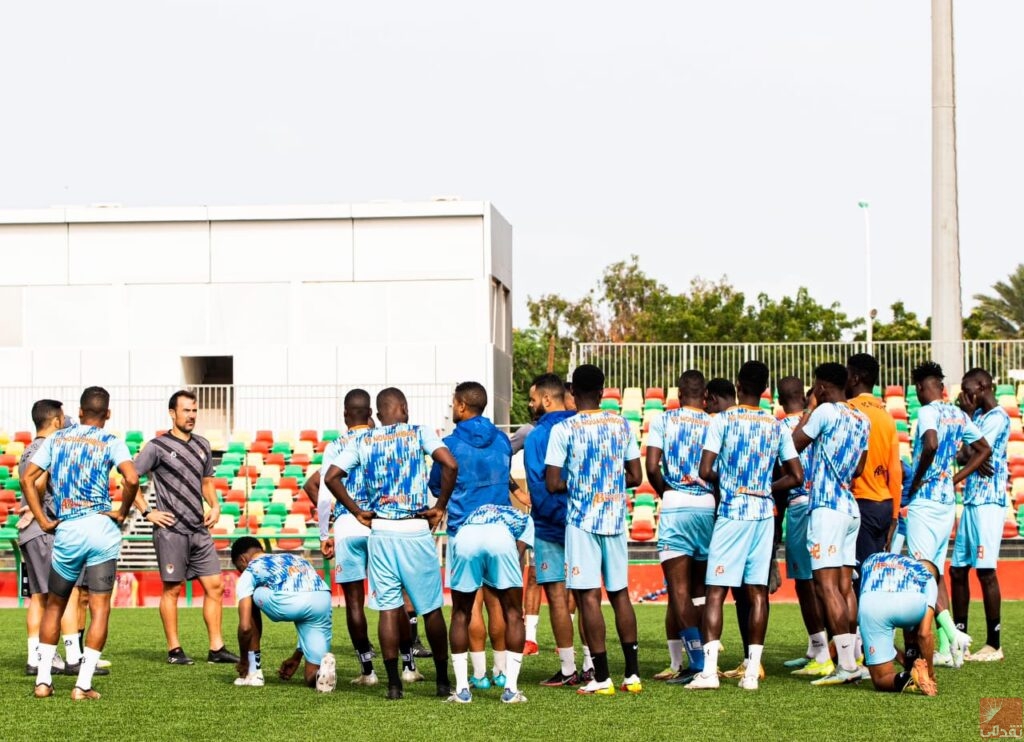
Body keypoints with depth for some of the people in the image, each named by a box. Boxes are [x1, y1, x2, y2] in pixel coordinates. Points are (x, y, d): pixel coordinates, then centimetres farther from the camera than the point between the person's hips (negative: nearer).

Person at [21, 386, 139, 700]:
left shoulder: (56, 439, 10)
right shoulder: (111, 442, 0)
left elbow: (27, 478, 5)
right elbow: (132, 479, -16)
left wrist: (43, 520, 8)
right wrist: (122, 513, -1)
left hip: (66, 532, 2)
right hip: (102, 528, -2)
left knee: (54, 605, 17)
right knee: (100, 608, 2)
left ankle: (43, 680, 14)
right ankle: (83, 685, -4)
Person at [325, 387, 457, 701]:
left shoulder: (362, 441, 8)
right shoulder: (419, 433, 0)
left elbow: (331, 477, 2)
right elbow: (450, 465, -14)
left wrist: (357, 512, 8)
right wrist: (440, 506, -4)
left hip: (380, 532, 2)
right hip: (416, 530, -2)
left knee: (388, 609, 4)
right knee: (431, 608, 8)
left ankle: (393, 683, 1)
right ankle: (443, 680, 14)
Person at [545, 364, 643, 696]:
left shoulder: (563, 430, -7)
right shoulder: (622, 425, 5)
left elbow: (552, 484, -9)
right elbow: (635, 476, 8)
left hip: (582, 520, -4)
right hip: (615, 519, 4)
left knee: (589, 596, -3)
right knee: (620, 593, 13)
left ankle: (602, 678, -4)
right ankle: (632, 673, 13)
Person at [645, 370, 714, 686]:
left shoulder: (663, 420, 3)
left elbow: (652, 467, -4)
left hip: (675, 508, -2)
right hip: (708, 507, 2)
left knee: (679, 589, -3)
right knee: (703, 587, 13)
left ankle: (698, 662, -14)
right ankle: (706, 657, 13)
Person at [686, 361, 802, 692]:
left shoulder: (723, 420, -5)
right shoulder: (777, 426, 6)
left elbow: (705, 471, -9)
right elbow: (796, 476, 8)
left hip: (731, 513, -3)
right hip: (764, 514, 4)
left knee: (716, 590, -3)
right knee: (758, 591, 5)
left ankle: (709, 670, -10)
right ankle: (752, 672, 4)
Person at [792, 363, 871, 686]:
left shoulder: (826, 411, -10)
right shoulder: (862, 420, 13)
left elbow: (794, 444, -1)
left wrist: (809, 410, 8)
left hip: (826, 507, -8)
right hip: (850, 508, 8)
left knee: (827, 584, -10)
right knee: (845, 586, 10)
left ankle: (845, 665, -16)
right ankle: (853, 659, 9)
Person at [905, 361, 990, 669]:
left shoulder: (928, 412, -12)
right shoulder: (958, 415, 12)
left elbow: (931, 445, -31)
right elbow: (984, 449, 19)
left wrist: (917, 480, -17)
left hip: (924, 501, -8)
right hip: (947, 501, 8)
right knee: (937, 571, 12)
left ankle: (952, 631, -25)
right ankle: (944, 648, 11)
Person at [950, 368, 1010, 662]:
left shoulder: (998, 417, -9)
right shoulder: (979, 416, 17)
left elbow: (971, 454, -16)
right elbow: (964, 455, 12)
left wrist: (968, 415, -7)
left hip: (987, 502, -9)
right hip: (971, 501, 9)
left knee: (985, 571, -7)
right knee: (957, 570, 8)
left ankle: (993, 644, -2)